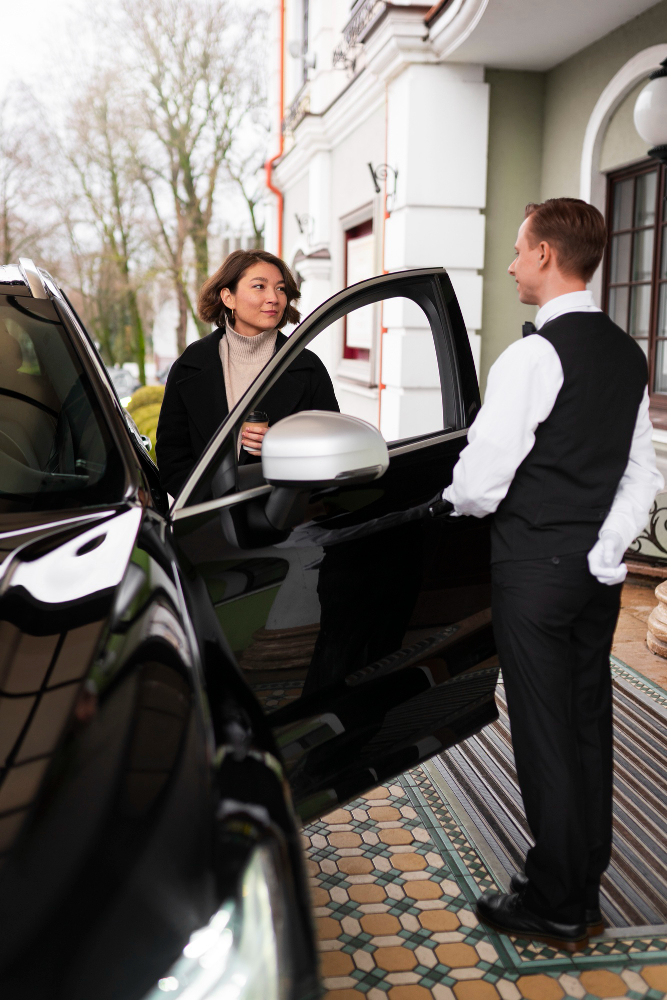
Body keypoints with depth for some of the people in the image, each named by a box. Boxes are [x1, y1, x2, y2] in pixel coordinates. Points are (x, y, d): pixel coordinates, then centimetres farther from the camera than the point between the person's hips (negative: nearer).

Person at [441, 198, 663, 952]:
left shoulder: (533, 357, -17)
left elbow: (480, 485, -18)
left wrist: (457, 497, 3)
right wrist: (604, 552, 4)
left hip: (534, 568, -8)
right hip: (596, 570, 8)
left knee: (545, 732, 2)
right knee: (590, 720, 16)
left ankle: (556, 908, 16)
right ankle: (584, 886, 32)